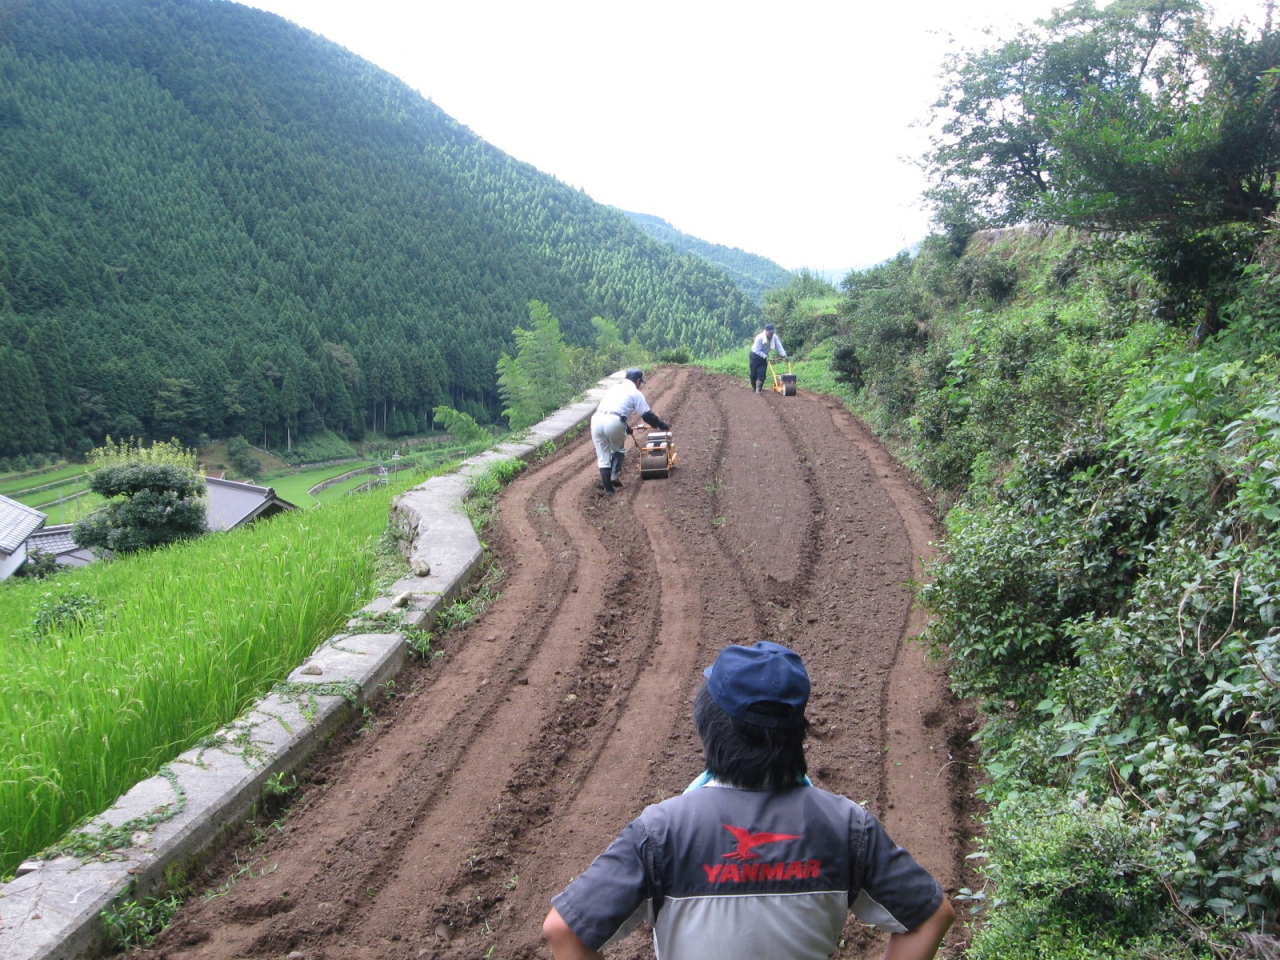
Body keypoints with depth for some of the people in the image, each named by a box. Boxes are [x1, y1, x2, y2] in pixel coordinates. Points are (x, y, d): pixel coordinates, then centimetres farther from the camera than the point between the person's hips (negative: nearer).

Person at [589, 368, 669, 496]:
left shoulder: (614, 388, 32)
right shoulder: (635, 393, 13)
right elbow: (647, 415, 12)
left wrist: (627, 427, 50)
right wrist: (663, 425, 25)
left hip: (597, 419, 5)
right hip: (613, 422, -5)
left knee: (603, 458, 12)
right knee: (618, 449, 23)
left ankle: (608, 488, 12)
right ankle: (615, 475, 7)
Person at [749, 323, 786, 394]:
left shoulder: (774, 337, -16)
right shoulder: (759, 338, -30)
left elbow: (779, 347, -18)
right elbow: (757, 351, -27)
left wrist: (784, 355, -32)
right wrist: (765, 357, -36)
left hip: (764, 356, 4)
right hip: (755, 355, -4)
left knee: (762, 374, -8)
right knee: (754, 374, 1)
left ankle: (758, 389, -6)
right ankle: (754, 387, 24)